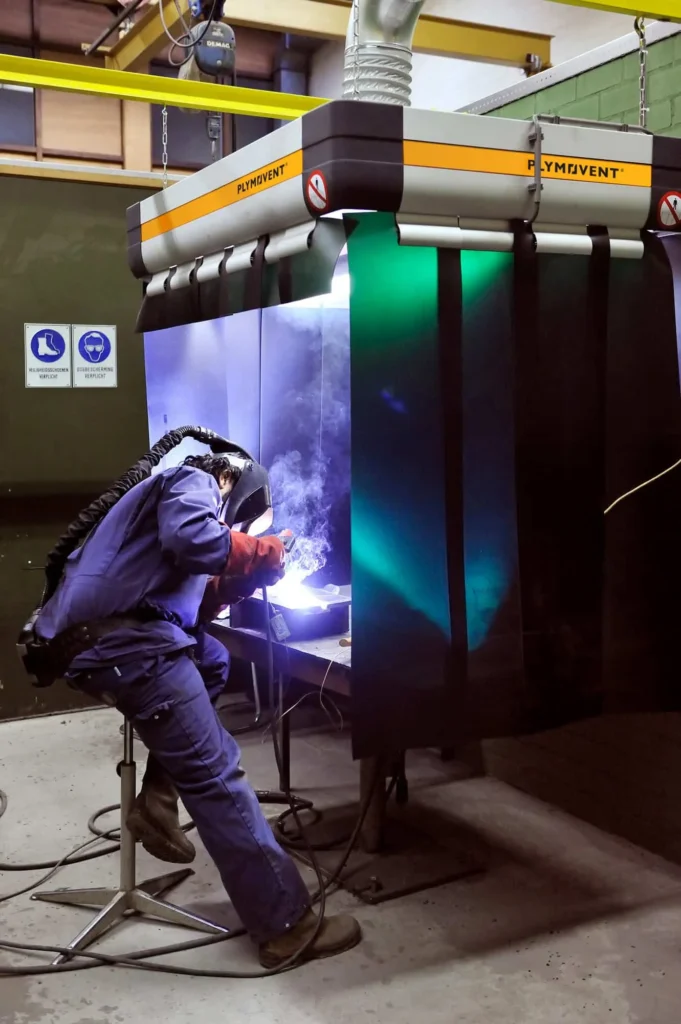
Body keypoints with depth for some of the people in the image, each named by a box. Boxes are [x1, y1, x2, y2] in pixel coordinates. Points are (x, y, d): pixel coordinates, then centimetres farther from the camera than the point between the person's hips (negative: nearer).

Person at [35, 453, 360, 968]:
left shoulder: (172, 493, 35)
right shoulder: (192, 480, 8)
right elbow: (190, 540, -16)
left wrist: (244, 571, 18)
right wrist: (261, 553, -1)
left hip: (108, 638, 9)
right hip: (126, 639, -9)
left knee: (213, 661, 27)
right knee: (216, 775, -8)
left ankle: (156, 802, 15)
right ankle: (288, 925, -4)